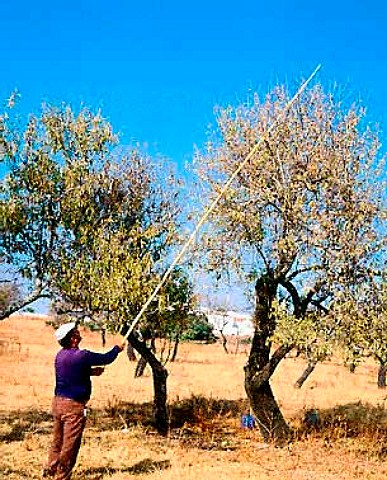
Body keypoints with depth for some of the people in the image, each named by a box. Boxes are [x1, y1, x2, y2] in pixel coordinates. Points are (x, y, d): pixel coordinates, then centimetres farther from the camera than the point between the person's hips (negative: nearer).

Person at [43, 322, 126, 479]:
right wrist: (118, 348, 12)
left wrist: (91, 371, 16)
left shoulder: (60, 355, 4)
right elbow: (107, 358, -7)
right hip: (73, 406, -8)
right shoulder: (82, 355, -19)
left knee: (58, 441, 20)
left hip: (58, 401, 8)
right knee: (70, 444, 4)